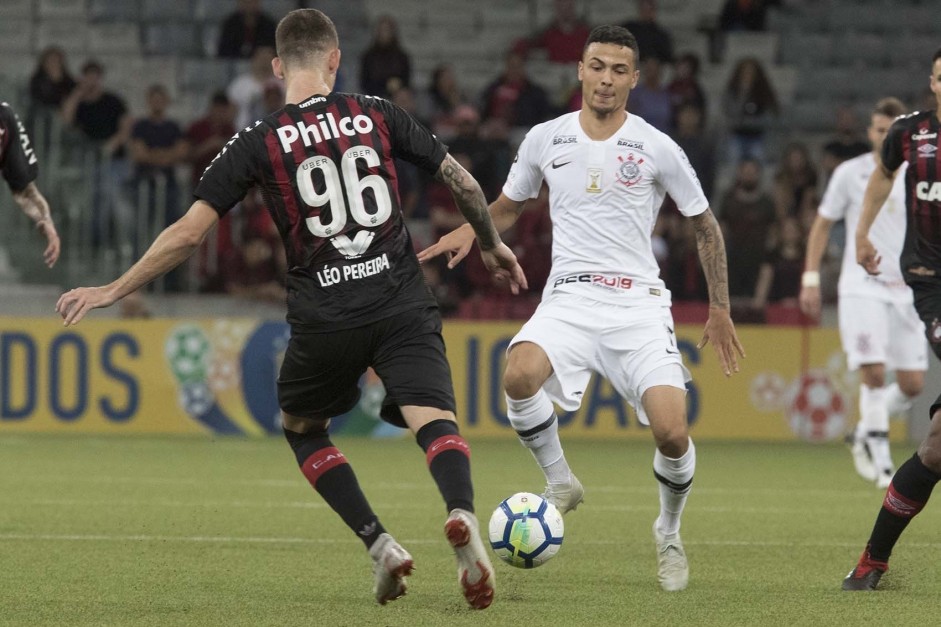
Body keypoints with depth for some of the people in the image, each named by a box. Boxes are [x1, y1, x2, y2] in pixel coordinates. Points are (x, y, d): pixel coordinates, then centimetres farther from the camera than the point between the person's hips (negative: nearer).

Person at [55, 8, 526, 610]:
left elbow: (189, 232, -1)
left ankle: (380, 544, 7)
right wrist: (493, 245, 30)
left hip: (324, 317, 0)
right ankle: (463, 516, -42)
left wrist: (114, 289, 9)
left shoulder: (259, 142, 2)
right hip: (403, 302, 1)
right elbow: (462, 180, 11)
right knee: (436, 421, -9)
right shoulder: (376, 115, 7)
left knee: (302, 427, 22)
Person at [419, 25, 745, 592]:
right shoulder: (546, 140, 7)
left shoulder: (657, 148, 1)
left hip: (638, 301, -1)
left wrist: (720, 310, 12)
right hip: (569, 299, 1)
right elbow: (508, 207, 23)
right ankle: (559, 481, -6)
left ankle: (669, 535, 14)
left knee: (672, 432, -17)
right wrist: (469, 233, 1)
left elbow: (705, 225, 13)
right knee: (519, 376, -33)